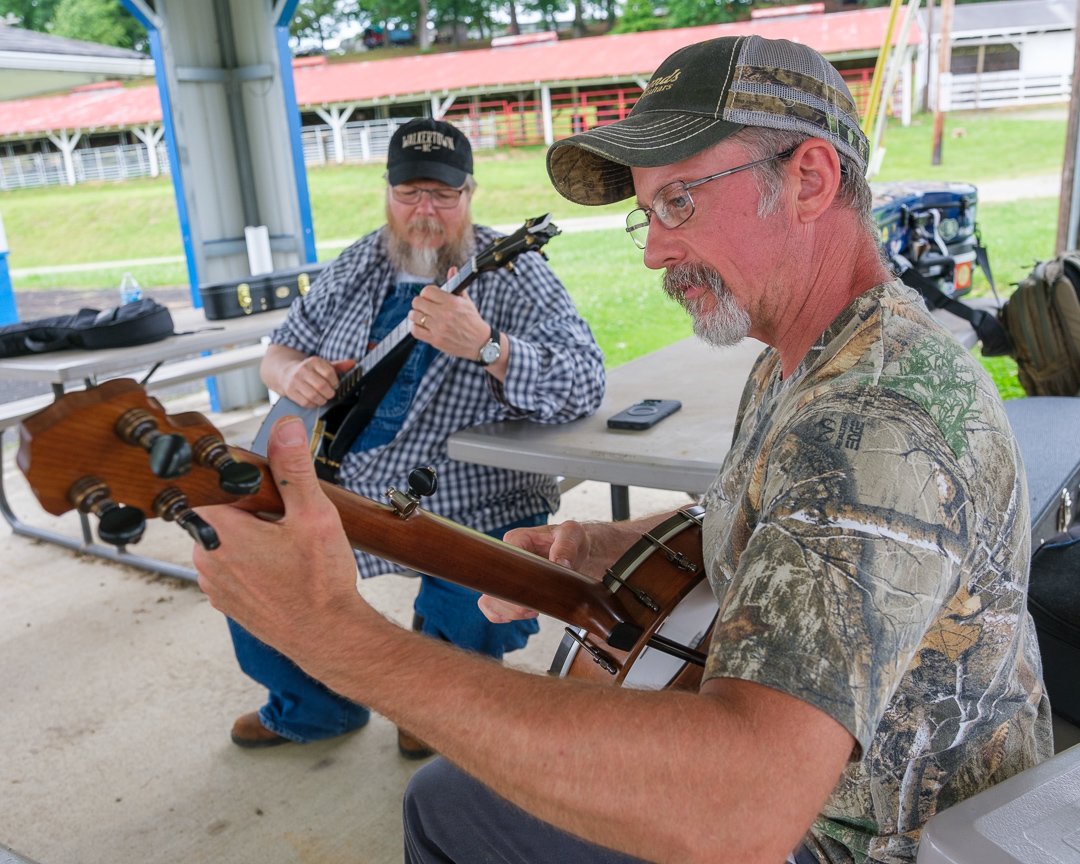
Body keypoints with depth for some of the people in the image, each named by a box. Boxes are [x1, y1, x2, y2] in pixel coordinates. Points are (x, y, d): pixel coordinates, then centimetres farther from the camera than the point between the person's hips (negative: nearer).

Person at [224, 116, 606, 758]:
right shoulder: (360, 266, 8)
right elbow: (280, 351, 16)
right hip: (344, 486, 6)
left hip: (471, 508, -5)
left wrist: (484, 344, -38)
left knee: (465, 618, -27)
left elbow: (585, 387, -22)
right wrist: (293, 375, -10)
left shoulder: (513, 273, -10)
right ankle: (315, 708, 28)